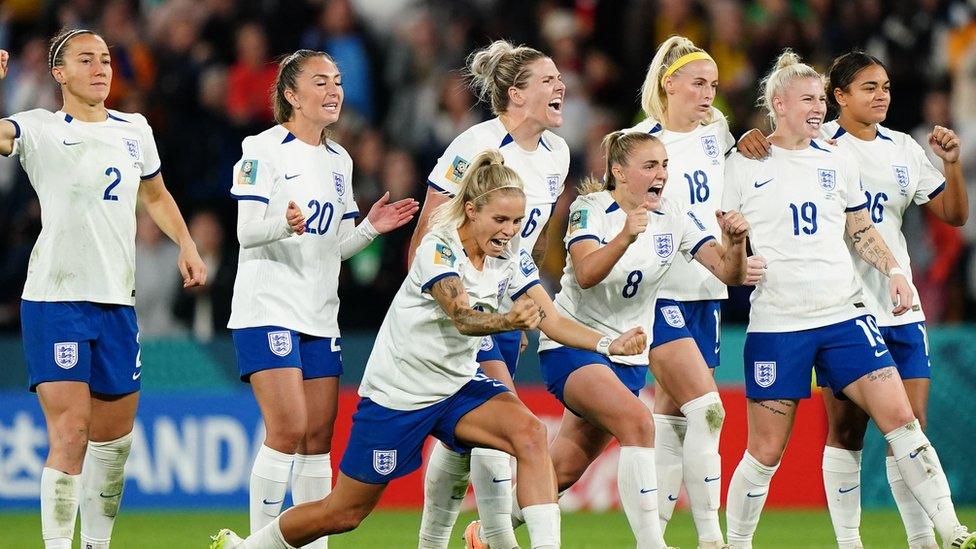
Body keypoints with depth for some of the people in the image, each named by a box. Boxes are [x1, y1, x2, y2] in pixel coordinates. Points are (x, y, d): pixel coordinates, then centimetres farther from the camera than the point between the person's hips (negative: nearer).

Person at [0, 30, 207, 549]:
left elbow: (155, 195, 28)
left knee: (115, 437, 12)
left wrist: (186, 244, 16)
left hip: (117, 302, 6)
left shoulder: (135, 130, 12)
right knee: (69, 435, -15)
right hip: (56, 298, -6)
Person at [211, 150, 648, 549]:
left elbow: (552, 320, -9)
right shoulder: (439, 247, -20)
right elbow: (462, 317, -35)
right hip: (396, 395, -5)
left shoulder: (511, 261, -2)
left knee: (529, 433, -26)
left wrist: (608, 344, -26)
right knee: (342, 514, 3)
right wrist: (509, 321, -55)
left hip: (458, 388, 5)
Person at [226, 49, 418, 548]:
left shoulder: (339, 161, 15)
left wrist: (370, 227, 1)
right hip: (268, 308, -7)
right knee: (288, 428, -16)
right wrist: (285, 223, -32)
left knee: (319, 435, 4)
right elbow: (247, 232, -13)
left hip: (320, 315, 7)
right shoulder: (264, 149, -6)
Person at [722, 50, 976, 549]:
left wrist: (893, 271, 5)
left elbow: (862, 232, 21)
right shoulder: (743, 166, 1)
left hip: (845, 315, 3)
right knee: (766, 452, -2)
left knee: (899, 417, -10)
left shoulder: (837, 162, 11)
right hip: (776, 324, -3)